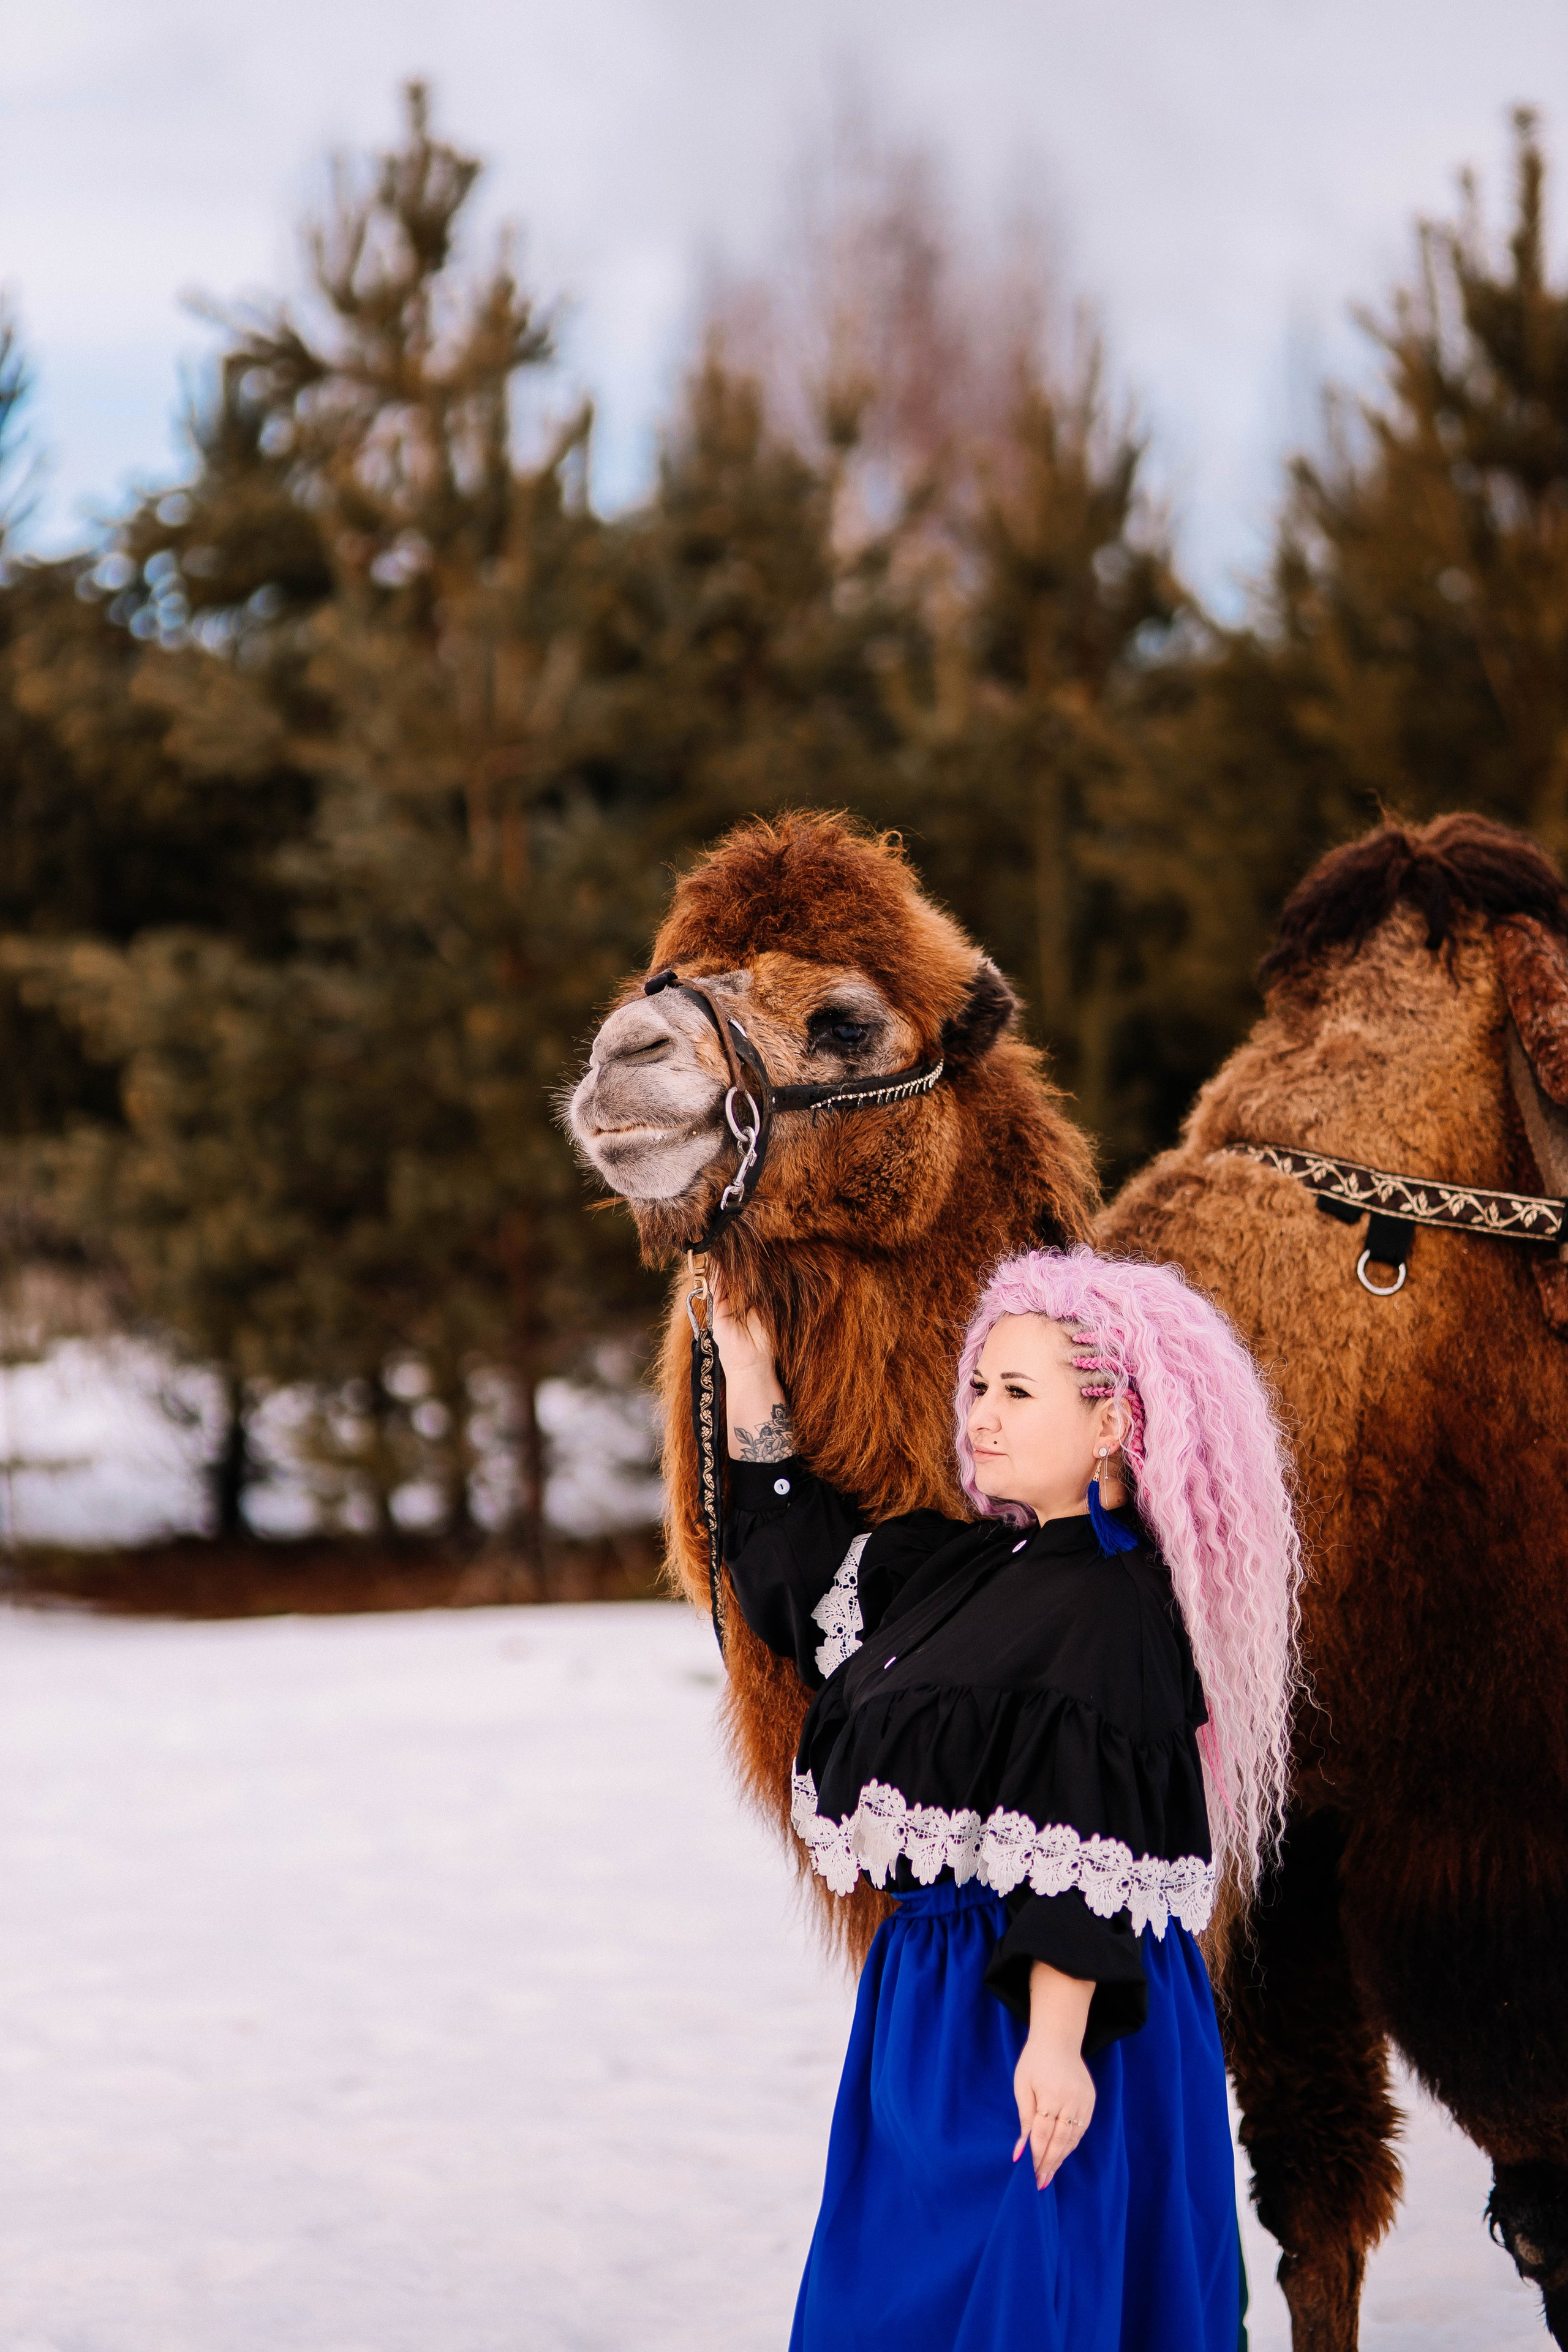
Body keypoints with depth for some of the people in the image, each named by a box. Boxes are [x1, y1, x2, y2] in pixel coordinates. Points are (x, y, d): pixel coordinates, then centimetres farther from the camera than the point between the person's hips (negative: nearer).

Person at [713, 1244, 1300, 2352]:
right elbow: (808, 1564, 25)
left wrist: (1057, 2041, -26)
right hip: (929, 1983, 9)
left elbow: (1081, 1855, -22)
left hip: (1027, 2014, -9)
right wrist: (751, 1377, 21)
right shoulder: (968, 1563, 10)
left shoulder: (1112, 1603, -17)